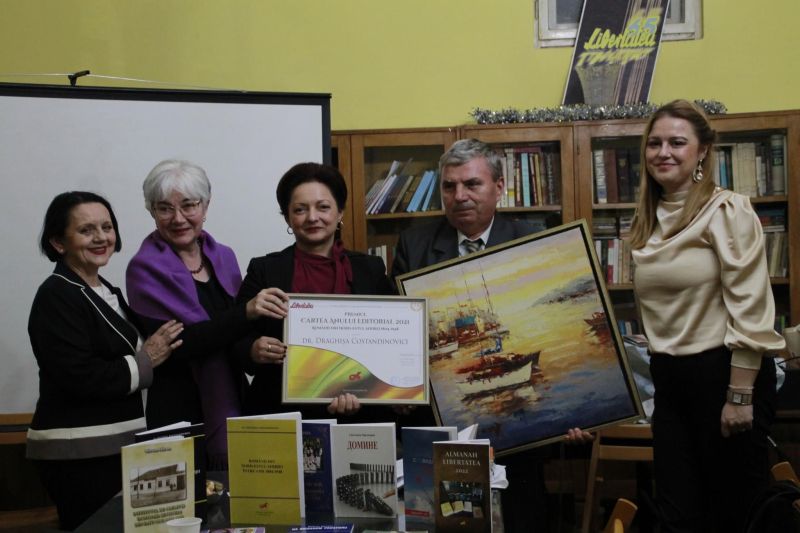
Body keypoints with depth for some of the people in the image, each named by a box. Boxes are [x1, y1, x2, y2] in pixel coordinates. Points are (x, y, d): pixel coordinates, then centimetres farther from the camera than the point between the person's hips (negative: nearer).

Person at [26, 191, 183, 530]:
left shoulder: (107, 292, 14)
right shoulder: (56, 297, -14)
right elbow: (81, 379, -23)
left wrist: (156, 348, 5)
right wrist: (145, 361, -14)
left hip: (114, 446, 9)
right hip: (78, 457, -9)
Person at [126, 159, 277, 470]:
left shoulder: (224, 257, 9)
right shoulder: (146, 268, -7)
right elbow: (173, 343, -19)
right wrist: (245, 313, -27)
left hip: (234, 406, 5)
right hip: (180, 412, -5)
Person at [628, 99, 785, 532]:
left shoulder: (727, 211, -11)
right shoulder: (648, 222, 10)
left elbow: (749, 308, -15)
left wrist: (741, 395, -18)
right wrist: (655, 365, 15)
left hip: (722, 373, -6)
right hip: (669, 379, 6)